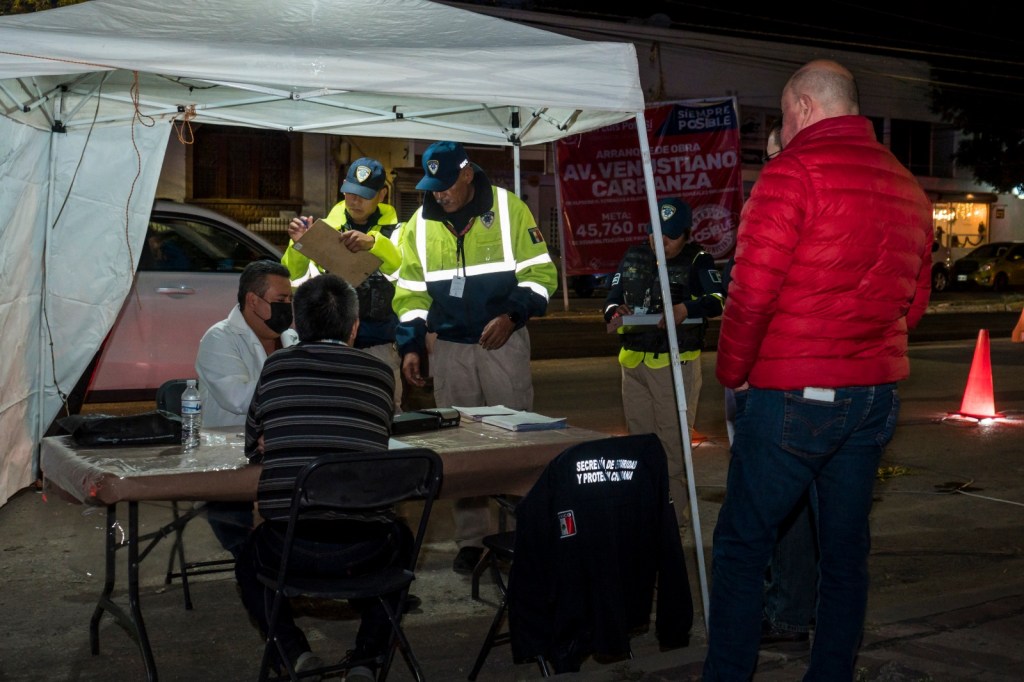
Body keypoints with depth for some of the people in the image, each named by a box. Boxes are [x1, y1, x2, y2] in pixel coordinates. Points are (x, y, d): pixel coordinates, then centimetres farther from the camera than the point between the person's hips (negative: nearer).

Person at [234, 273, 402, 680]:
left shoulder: (276, 366, 5)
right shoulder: (381, 374, 6)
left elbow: (253, 448, 15)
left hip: (291, 547, 0)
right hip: (363, 550, 0)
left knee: (249, 558, 34)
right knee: (400, 540, 36)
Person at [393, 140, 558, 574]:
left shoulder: (509, 209, -5)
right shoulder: (419, 223, 4)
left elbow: (539, 273, -4)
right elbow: (411, 290, 10)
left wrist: (512, 315, -17)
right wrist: (410, 346, 3)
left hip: (504, 342, -3)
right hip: (449, 347, 3)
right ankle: (471, 537, 13)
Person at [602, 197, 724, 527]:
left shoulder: (696, 260, -4)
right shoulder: (634, 257, 12)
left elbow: (718, 299, -17)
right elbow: (612, 298, 16)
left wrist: (686, 309, -35)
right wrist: (615, 311, -8)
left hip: (676, 363, -5)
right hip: (634, 362, 5)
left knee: (673, 443, -4)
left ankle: (675, 518, 3)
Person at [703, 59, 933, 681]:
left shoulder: (794, 171, -11)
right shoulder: (908, 186, 13)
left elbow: (752, 290, -15)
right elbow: (916, 300, 18)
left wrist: (733, 370, -1)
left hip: (796, 396, -7)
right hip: (878, 396, 7)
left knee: (742, 547, 3)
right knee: (846, 552, 13)